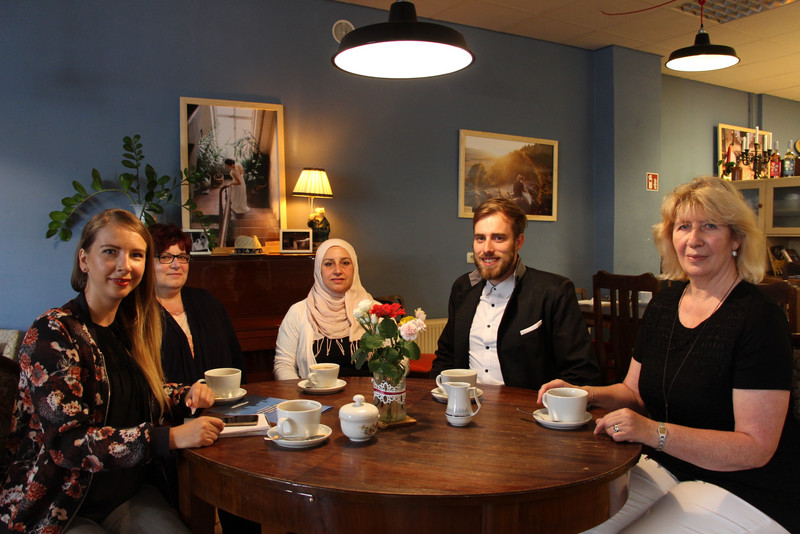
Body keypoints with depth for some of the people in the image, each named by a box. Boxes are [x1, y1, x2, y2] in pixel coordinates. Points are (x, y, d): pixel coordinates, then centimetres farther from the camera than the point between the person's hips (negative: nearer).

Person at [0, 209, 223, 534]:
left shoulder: (131, 327, 7)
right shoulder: (52, 333, -15)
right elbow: (68, 440, -23)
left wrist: (187, 394, 2)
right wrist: (172, 437, -28)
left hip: (129, 495, 6)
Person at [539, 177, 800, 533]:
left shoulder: (759, 319, -17)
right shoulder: (663, 305, 5)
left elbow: (756, 447, -20)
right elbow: (634, 391, 15)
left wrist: (654, 432, -31)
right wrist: (586, 395, -6)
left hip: (745, 493, -5)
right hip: (666, 468, 6)